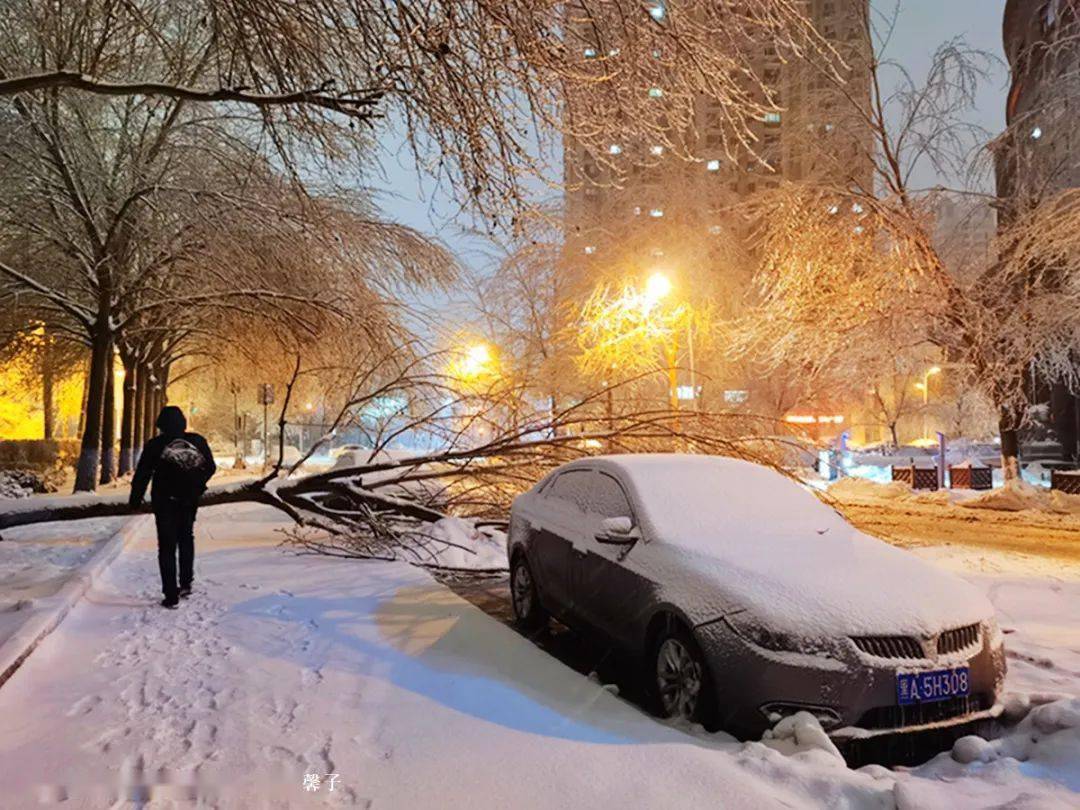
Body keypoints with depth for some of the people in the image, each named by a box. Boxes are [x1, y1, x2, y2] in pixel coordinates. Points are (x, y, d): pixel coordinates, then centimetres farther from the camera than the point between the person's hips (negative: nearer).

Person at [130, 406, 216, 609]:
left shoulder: (155, 445, -8)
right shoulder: (198, 441, 0)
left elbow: (142, 473, -7)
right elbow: (210, 468, 8)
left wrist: (135, 499, 4)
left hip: (165, 501, -3)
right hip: (190, 500, 3)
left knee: (167, 546, 3)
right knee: (186, 539, 23)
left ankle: (171, 595, 2)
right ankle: (186, 583, 19)